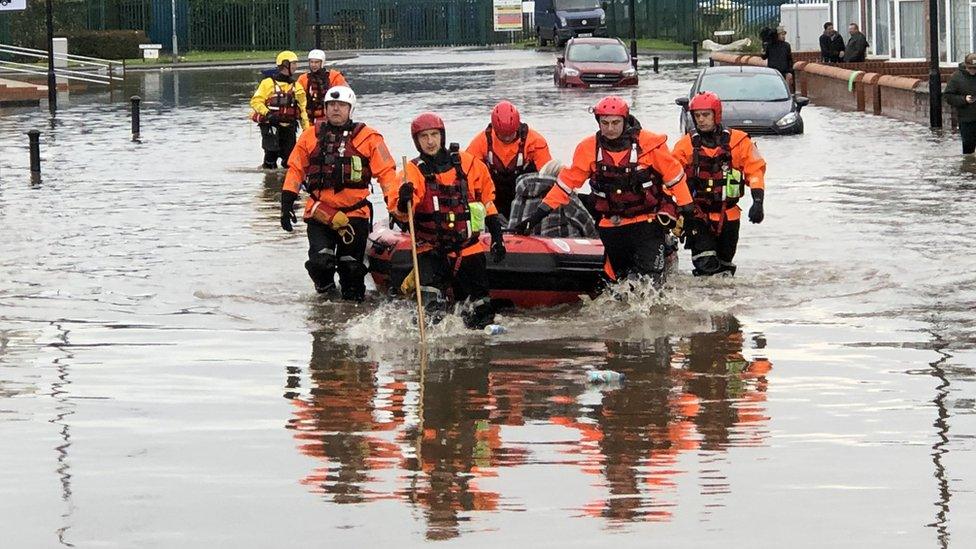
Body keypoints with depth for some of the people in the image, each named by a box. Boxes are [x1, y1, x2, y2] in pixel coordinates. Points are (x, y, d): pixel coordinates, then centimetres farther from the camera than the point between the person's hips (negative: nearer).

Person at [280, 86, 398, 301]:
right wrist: (287, 204, 5)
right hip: (320, 212, 1)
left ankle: (352, 296, 28)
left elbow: (386, 172, 0)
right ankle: (324, 287, 18)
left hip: (355, 213, -1)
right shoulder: (311, 136, 8)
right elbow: (295, 170, 12)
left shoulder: (368, 138, 2)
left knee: (352, 267, 0)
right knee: (320, 262, -14)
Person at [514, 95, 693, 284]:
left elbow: (674, 175, -1)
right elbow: (567, 182, 3)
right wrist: (538, 215, 0)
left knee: (650, 279, -13)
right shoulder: (589, 148, -3)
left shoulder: (649, 143, -10)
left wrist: (688, 211, -1)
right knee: (620, 279, 7)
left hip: (647, 221, -3)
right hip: (611, 225, 3)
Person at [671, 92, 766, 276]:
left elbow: (755, 169, 1)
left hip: (728, 216, 1)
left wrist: (757, 202, -11)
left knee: (725, 266, 12)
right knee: (706, 267, -18)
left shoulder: (738, 141, 1)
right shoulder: (686, 145, 2)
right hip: (698, 215, -1)